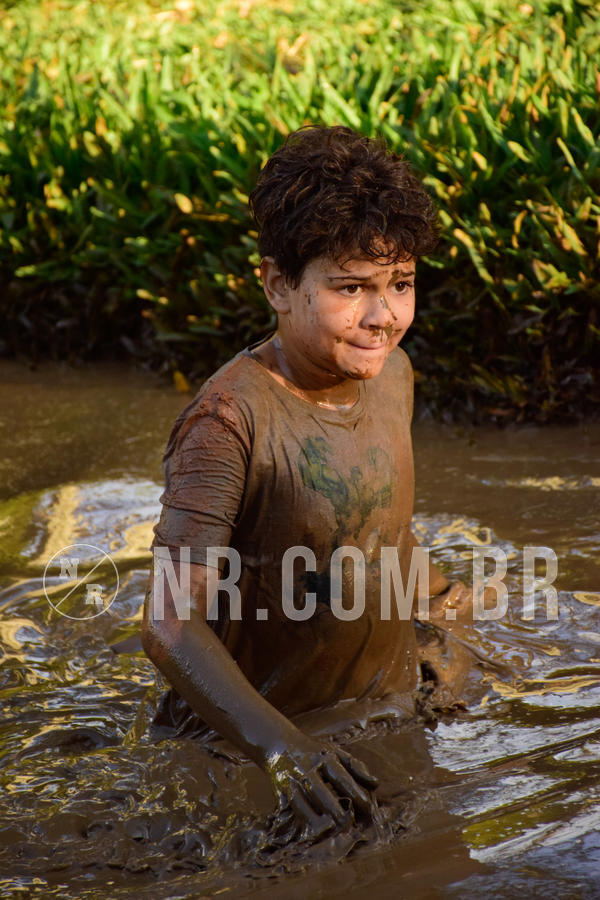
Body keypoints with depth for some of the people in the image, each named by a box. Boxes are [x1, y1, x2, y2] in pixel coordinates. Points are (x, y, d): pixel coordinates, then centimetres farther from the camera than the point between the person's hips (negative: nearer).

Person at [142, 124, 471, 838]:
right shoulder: (231, 418, -27)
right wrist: (279, 747, -47)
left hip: (387, 723, 6)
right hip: (244, 758, -6)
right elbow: (171, 625, -35)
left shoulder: (390, 372, -3)